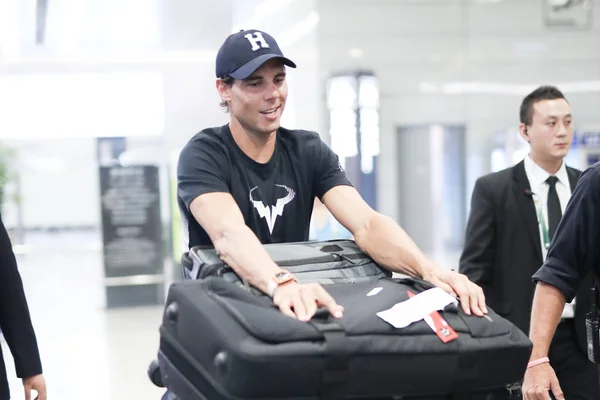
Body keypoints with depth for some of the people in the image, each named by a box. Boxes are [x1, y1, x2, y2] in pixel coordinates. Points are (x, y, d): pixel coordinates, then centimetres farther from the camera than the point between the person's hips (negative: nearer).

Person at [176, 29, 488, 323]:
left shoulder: (309, 151, 1)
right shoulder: (203, 155, -11)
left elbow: (367, 224, -13)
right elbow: (229, 232, -30)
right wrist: (281, 284, -48)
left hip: (294, 311, 2)